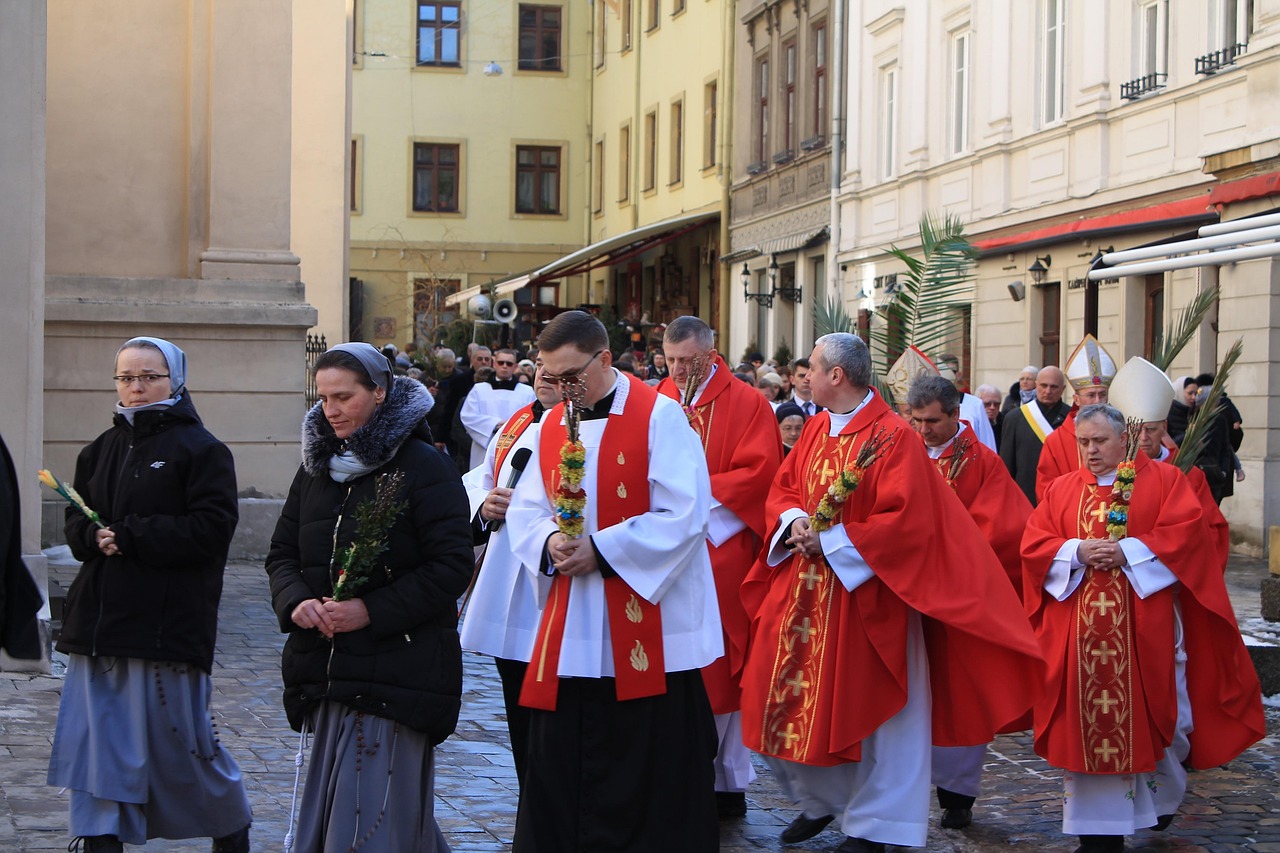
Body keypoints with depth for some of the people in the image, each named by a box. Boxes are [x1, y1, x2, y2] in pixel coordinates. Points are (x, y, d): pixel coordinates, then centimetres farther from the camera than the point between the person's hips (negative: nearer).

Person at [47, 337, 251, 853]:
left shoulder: (200, 449, -4)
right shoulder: (100, 451, 16)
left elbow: (211, 529, -14)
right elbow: (76, 524, 15)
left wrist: (128, 535, -17)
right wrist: (93, 536, -9)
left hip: (166, 627, -6)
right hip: (97, 622, 6)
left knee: (177, 740, 3)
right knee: (96, 740, 3)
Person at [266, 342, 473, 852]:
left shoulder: (424, 468, -7)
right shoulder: (316, 469, 14)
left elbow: (451, 567, -12)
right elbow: (281, 554, 15)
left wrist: (372, 611, -19)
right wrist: (295, 602, -7)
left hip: (397, 671, -7)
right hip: (324, 670, 7)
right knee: (327, 806, 12)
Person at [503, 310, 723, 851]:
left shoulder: (660, 416, -8)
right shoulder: (551, 425, 12)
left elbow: (683, 515, -14)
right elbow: (525, 510, 12)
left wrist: (602, 550, -16)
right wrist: (549, 541, -10)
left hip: (650, 630, -5)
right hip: (572, 629, 6)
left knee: (652, 763, 1)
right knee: (559, 761, 7)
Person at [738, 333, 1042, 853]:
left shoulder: (892, 438, -14)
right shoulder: (815, 430, 9)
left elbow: (906, 521, -20)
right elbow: (782, 488, 14)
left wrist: (831, 540, -19)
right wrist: (795, 520, -9)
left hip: (863, 597, -7)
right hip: (802, 592, 7)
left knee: (861, 708, 2)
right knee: (792, 701, 9)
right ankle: (819, 802, 30)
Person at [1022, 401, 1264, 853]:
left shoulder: (1163, 480, 4)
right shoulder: (1061, 489, 11)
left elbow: (1187, 532, -9)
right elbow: (1033, 544, 4)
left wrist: (1129, 552, -17)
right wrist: (1077, 552, -14)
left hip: (1144, 626, -2)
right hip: (1078, 632, 2)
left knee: (1150, 711, 5)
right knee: (1085, 721, -1)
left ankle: (1163, 789, 35)